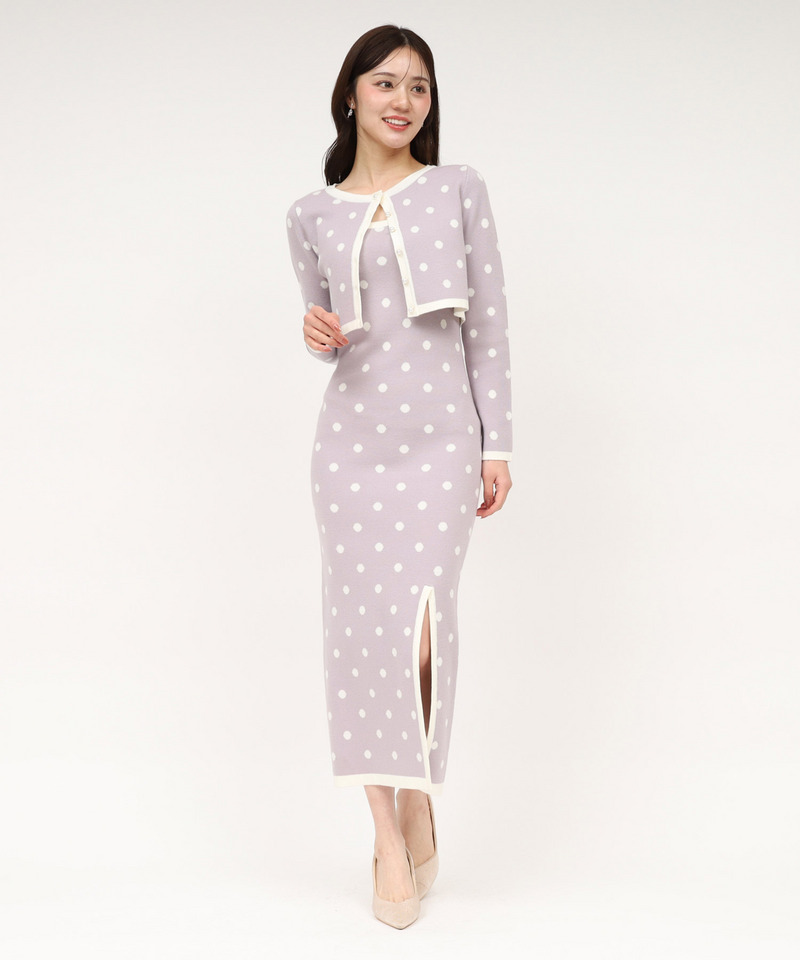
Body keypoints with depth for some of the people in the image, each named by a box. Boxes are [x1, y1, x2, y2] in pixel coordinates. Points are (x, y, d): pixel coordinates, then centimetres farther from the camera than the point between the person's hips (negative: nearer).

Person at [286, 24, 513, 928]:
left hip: (440, 435, -2)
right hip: (352, 435, 2)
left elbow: (488, 320, 3)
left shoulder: (458, 187, 6)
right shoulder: (311, 213, 10)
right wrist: (316, 335, -6)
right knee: (362, 628, -1)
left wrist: (498, 443, -1)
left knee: (420, 632, -11)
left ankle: (418, 804, 15)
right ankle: (390, 835, 11)